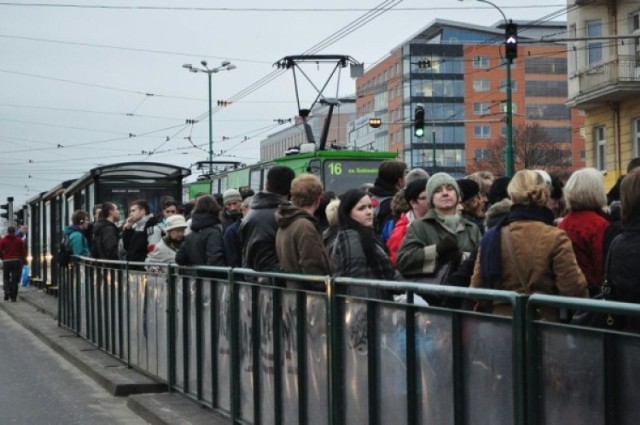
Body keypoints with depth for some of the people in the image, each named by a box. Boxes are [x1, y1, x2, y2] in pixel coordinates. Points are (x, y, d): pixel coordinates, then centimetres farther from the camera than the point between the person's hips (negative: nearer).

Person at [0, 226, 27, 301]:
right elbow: (23, 252, 0)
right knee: (15, 279, 5)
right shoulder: (19, 240, 1)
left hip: (6, 261, 0)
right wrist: (23, 260, 13)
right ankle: (13, 296, 3)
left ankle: (7, 292, -7)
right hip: (17, 261, 0)